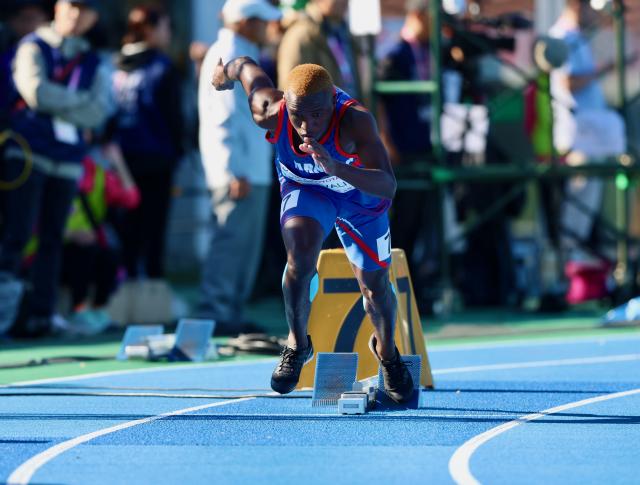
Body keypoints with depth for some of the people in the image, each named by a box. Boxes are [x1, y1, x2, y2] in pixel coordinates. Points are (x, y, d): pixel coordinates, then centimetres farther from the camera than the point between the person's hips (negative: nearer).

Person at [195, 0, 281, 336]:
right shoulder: (227, 57, -13)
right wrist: (236, 172, -22)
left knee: (246, 244, 12)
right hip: (238, 171, -10)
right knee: (231, 242, -10)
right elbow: (224, 120, -19)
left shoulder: (243, 55, 19)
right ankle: (215, 313, -10)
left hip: (250, 170, 10)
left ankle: (231, 312, 16)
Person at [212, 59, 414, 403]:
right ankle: (297, 344, -4)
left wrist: (336, 168, -66)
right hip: (304, 188, 1)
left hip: (360, 191, -1)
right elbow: (247, 65, -14)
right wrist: (225, 74, 10)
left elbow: (388, 187, -51)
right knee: (300, 255, -28)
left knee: (374, 284, 10)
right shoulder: (270, 113, -35)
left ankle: (386, 350, 43)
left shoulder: (354, 122, -44)